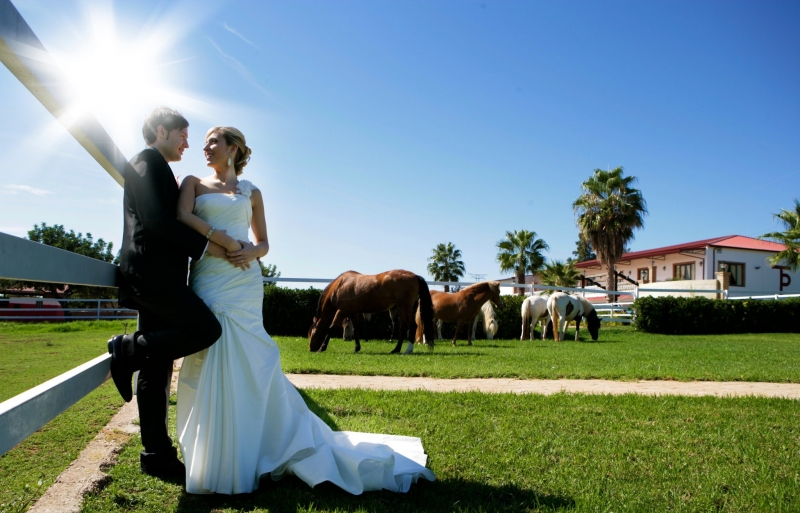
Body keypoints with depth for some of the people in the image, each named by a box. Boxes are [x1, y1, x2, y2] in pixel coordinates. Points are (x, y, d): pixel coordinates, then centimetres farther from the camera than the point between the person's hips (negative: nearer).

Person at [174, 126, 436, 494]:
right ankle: (214, 456, 11)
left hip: (243, 281, 0)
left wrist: (252, 253, -8)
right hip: (207, 279, 0)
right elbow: (183, 216, -5)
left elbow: (263, 243, 15)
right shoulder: (193, 183, 15)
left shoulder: (251, 192, 16)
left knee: (244, 366, -4)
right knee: (212, 365, -1)